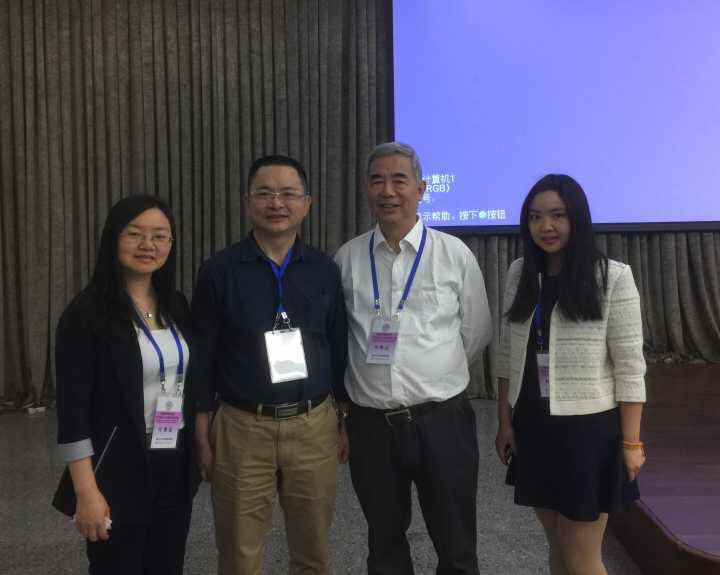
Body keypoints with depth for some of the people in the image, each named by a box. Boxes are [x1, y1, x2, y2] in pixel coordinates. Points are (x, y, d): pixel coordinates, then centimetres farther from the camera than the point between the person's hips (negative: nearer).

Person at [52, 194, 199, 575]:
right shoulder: (87, 313, -12)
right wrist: (87, 491, -17)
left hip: (176, 467, 6)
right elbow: (72, 408, -14)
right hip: (118, 473, -5)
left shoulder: (176, 305, 5)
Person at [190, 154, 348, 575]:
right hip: (241, 429, -1)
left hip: (314, 426, 2)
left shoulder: (324, 270, 2)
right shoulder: (220, 271, -4)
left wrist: (346, 419, 8)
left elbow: (341, 350, 7)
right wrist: (202, 432, -2)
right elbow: (202, 357, -2)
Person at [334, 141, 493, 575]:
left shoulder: (456, 255, -3)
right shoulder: (347, 259, 2)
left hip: (442, 420, -1)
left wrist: (435, 375, 10)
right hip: (370, 423, 2)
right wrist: (371, 377, 11)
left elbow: (477, 333, 5)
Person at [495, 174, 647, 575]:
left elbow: (629, 367, -9)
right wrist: (505, 422, 8)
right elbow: (508, 356, 8)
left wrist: (631, 442, -9)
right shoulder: (520, 274, 3)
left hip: (589, 429, -4)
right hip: (533, 428, 4)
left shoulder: (613, 276, -11)